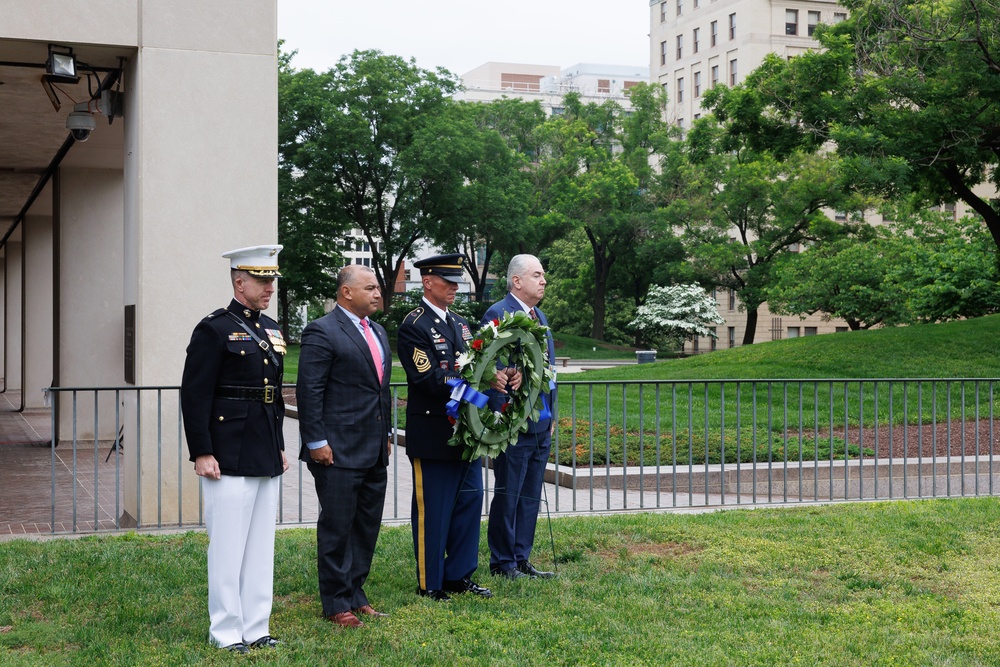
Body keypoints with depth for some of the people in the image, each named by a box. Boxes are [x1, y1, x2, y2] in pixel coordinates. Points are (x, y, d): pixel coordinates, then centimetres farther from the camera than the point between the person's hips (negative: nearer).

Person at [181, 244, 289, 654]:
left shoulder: (272, 330, 14)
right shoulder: (214, 329, -9)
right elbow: (194, 396, -13)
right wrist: (202, 453, -16)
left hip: (266, 459, 8)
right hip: (229, 459, -8)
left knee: (262, 546, 12)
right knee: (228, 547, 0)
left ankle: (255, 628, 21)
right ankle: (226, 632, 11)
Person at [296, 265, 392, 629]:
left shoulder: (378, 332, 16)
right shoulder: (322, 332, -10)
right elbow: (308, 391, -14)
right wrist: (317, 442, -17)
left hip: (374, 451, 8)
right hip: (339, 451, -8)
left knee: (367, 528, 13)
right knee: (337, 528, 0)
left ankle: (355, 595, 25)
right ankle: (337, 604, 10)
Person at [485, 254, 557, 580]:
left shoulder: (540, 317, 16)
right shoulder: (497, 315, -12)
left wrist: (550, 416, 18)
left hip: (541, 425, 9)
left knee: (530, 496, 13)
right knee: (507, 496, 2)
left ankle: (521, 560, 22)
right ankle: (502, 563, 13)